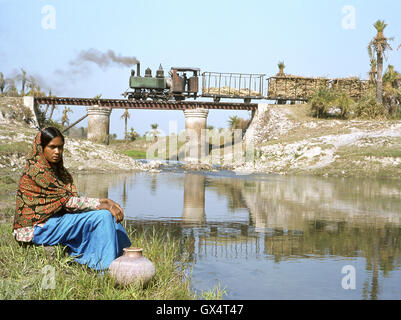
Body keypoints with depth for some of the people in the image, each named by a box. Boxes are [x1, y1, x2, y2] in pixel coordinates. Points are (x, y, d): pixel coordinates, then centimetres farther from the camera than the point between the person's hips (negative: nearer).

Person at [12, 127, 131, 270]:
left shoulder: (57, 169, 11)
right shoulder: (36, 170, -17)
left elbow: (74, 198, 4)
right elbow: (68, 201, -20)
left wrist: (105, 201, -10)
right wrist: (103, 205, -20)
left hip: (51, 219, 9)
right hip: (37, 229, -9)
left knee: (109, 214, 2)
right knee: (102, 216, -19)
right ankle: (106, 268, -17)